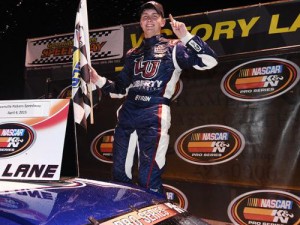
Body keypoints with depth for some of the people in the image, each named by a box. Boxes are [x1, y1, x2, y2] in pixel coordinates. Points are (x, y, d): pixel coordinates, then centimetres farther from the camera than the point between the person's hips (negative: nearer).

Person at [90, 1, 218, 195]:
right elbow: (121, 88, 25)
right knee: (119, 174, 10)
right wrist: (98, 80, 10)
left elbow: (209, 61, -6)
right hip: (127, 113, 6)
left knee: (149, 179, -11)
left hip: (154, 115, -6)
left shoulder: (173, 48, 6)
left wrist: (186, 36, -13)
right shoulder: (133, 54, 22)